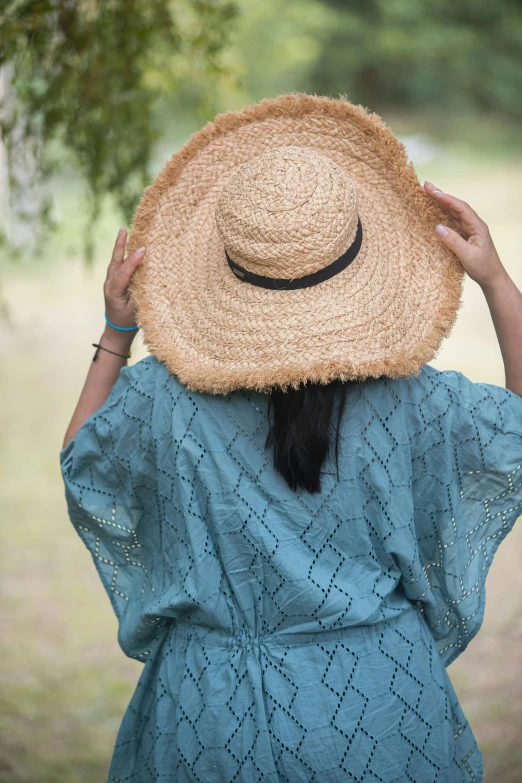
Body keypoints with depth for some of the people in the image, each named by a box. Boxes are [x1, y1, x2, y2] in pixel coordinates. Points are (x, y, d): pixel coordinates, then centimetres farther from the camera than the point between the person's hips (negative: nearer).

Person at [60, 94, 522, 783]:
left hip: (210, 710, 0)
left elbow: (81, 465, 7)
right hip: (378, 709, 0)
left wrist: (116, 334, 8)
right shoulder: (411, 400, -15)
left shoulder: (162, 395, -15)